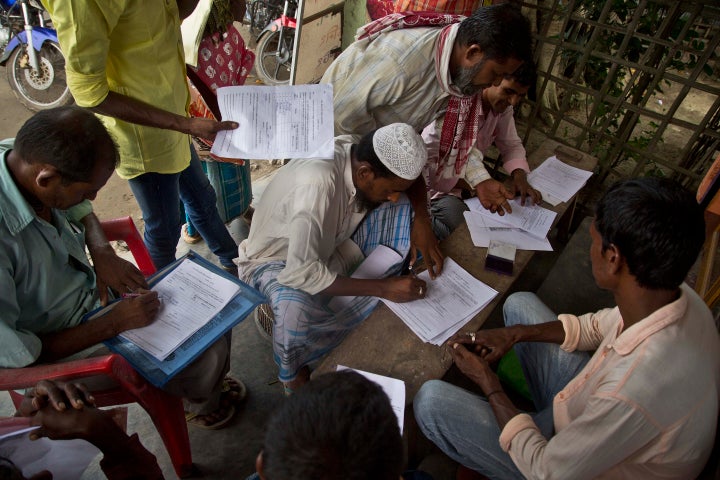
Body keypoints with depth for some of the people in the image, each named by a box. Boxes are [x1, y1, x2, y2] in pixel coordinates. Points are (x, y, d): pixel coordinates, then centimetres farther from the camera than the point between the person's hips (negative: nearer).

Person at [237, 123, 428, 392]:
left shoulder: (362, 154, -17)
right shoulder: (317, 183, -38)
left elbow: (414, 182, 3)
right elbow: (301, 274, -40)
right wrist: (383, 288, -36)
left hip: (328, 246, 7)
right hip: (275, 261, -6)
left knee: (405, 209, -10)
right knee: (295, 307, -41)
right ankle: (292, 375, -6)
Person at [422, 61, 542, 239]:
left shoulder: (503, 105, -5)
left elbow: (511, 145, 6)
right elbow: (424, 162, -31)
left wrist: (520, 176, -15)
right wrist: (472, 185, -33)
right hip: (437, 183, -7)